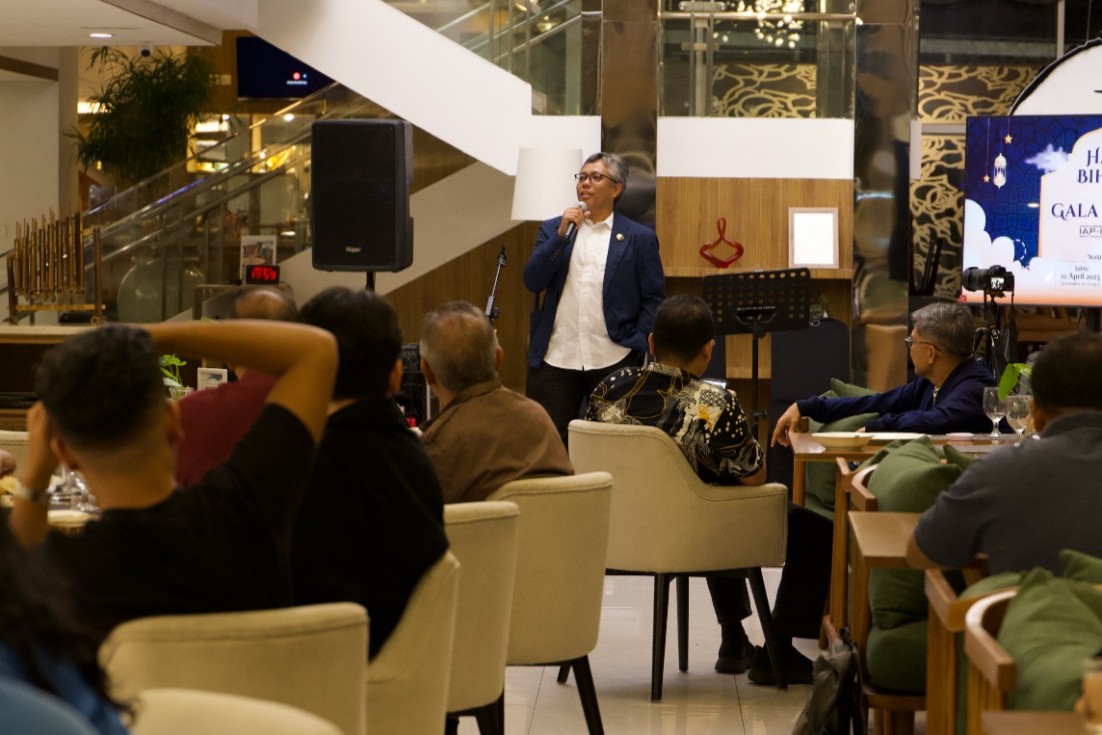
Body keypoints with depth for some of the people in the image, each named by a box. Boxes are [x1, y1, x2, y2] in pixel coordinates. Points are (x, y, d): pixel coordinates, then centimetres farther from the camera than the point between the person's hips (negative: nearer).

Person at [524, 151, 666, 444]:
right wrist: (562, 234, -7)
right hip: (556, 359, 2)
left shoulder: (639, 238, 6)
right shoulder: (552, 230, 12)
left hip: (613, 361, -2)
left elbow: (654, 299, 3)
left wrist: (636, 345, -7)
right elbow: (533, 282, 0)